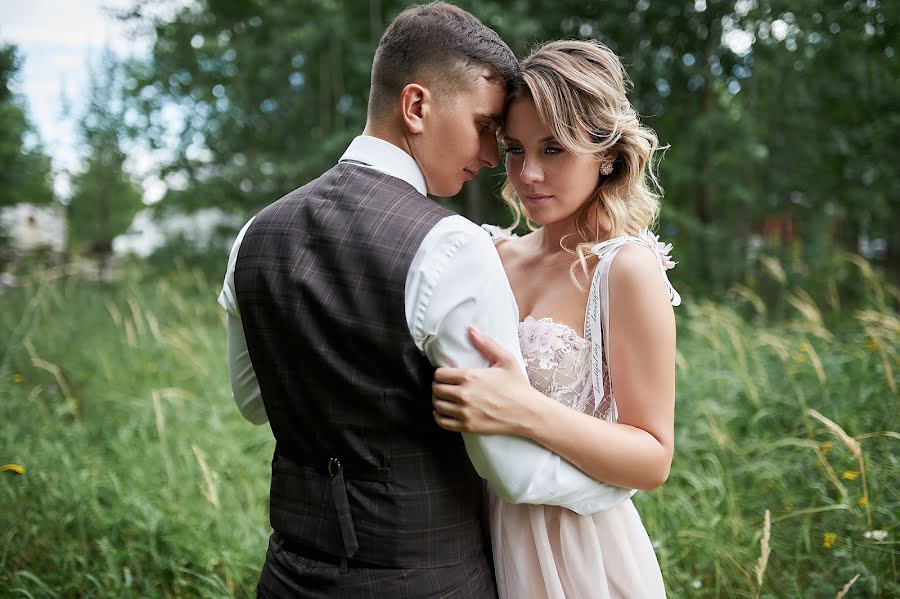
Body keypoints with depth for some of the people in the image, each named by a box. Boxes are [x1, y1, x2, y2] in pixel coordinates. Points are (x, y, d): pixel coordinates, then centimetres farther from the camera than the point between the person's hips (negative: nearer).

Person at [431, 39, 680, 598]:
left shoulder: (626, 267, -16)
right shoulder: (498, 253, 0)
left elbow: (653, 459, -17)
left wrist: (528, 413, -30)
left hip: (576, 553, -5)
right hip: (486, 540, 5)